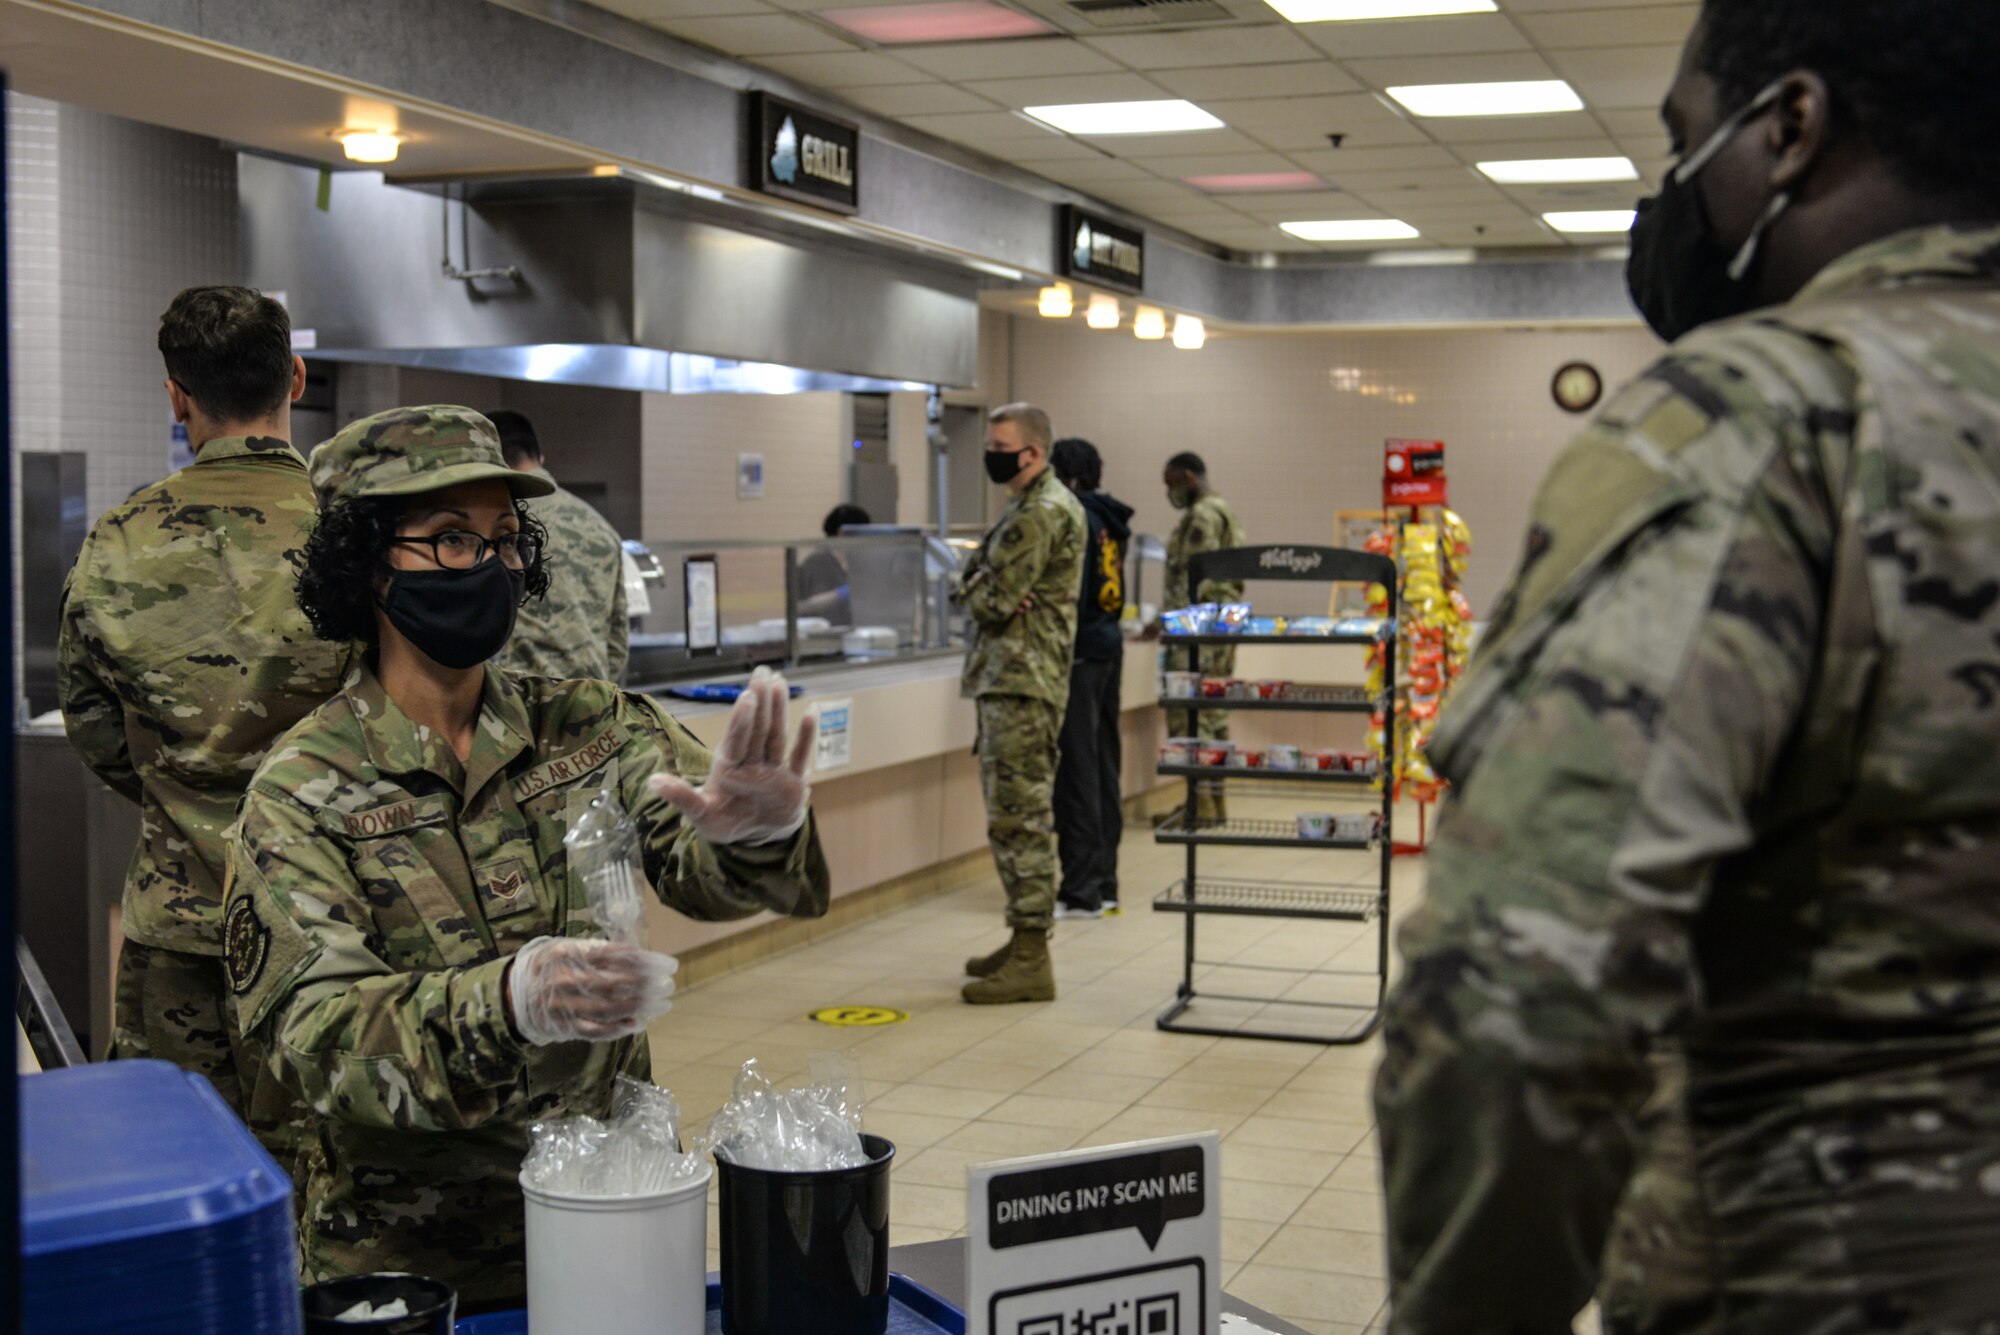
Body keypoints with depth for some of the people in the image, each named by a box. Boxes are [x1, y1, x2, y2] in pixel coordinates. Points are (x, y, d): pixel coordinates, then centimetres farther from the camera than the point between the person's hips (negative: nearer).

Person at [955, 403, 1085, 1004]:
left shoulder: (1044, 512, -15)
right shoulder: (1025, 508, 19)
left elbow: (992, 600, -19)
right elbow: (972, 585, 16)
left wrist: (979, 590, 2)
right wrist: (987, 589, -5)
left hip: (1023, 684, -11)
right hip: (1003, 680, 11)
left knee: (1020, 817, -10)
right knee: (1009, 815, 15)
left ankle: (1031, 960, -7)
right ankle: (1023, 941, 23)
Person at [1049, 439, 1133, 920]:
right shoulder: (1109, 521, 15)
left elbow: (1070, 595, -18)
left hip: (1082, 651, -10)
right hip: (1109, 645, 10)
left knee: (1077, 768, -6)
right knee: (1104, 766, 12)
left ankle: (1082, 892, -5)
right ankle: (1104, 884, 18)